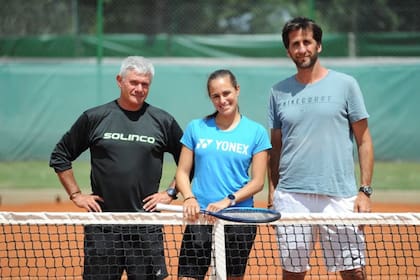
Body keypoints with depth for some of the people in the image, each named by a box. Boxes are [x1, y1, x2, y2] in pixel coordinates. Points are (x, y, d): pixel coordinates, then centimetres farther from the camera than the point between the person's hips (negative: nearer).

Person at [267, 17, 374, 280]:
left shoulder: (345, 84, 3)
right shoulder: (279, 91, 10)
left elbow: (364, 141, 3)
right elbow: (275, 147, 15)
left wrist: (365, 191, -5)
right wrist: (272, 192, 6)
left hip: (339, 196, -2)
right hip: (291, 197, 2)